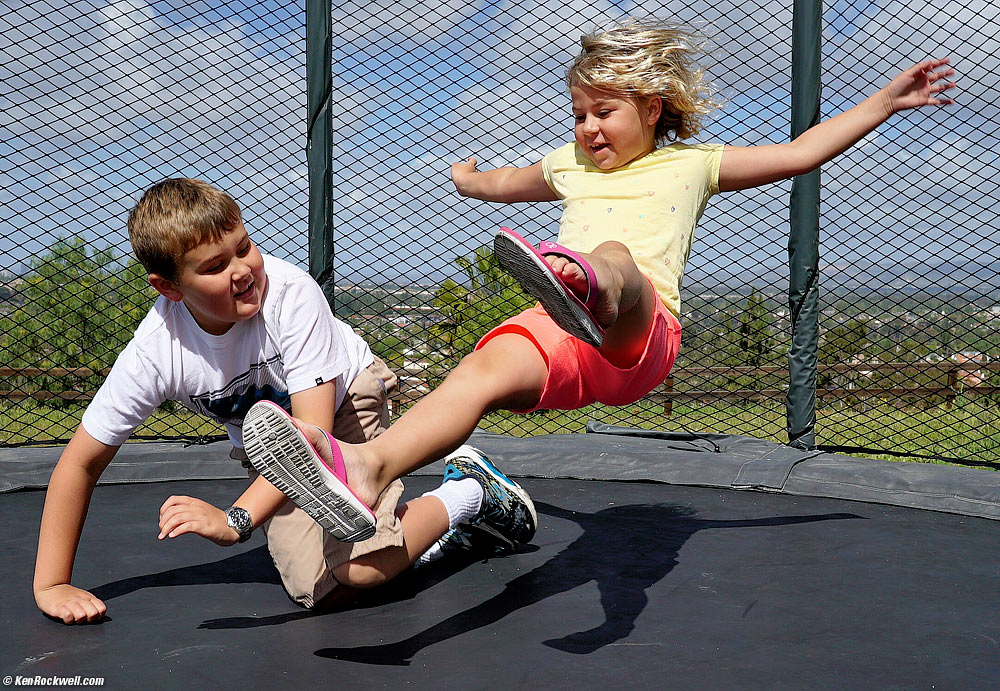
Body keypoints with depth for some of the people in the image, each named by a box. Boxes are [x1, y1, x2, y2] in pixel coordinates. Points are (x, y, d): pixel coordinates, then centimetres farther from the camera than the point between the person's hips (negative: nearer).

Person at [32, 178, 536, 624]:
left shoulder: (291, 294, -34)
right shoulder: (154, 352, -26)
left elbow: (314, 427, -36)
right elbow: (81, 462, -16)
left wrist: (235, 519, -46)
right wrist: (51, 586, -18)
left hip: (345, 403, -3)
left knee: (358, 567, -26)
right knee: (315, 586, -18)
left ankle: (469, 492, 0)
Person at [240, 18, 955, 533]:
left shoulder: (689, 165, 23)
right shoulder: (571, 165, 35)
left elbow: (798, 153, 23)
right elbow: (505, 183, 56)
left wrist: (886, 101, 22)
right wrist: (470, 179, 75)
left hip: (642, 332, -3)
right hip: (567, 337, 3)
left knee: (615, 260, -38)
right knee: (483, 370, -31)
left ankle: (580, 284, -75)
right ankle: (372, 466, -54)